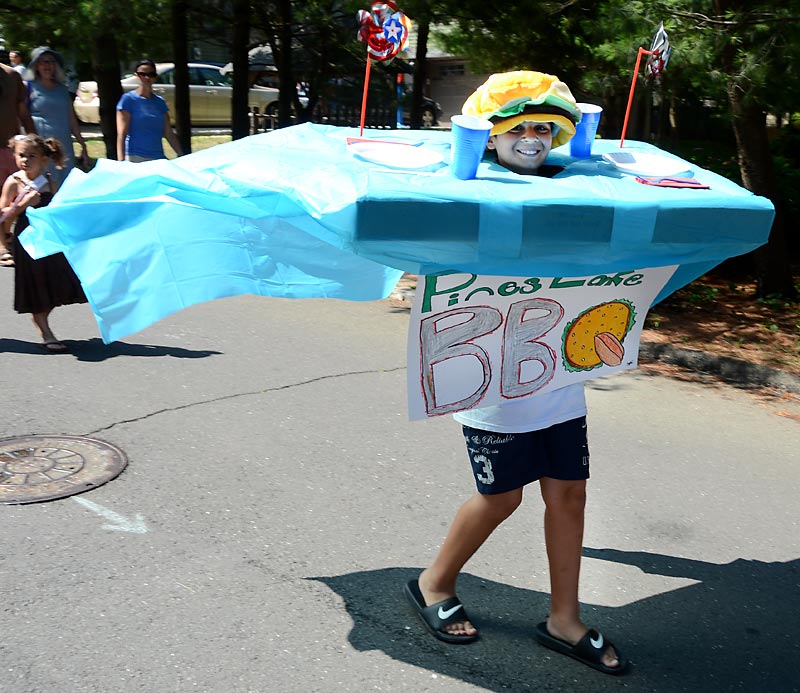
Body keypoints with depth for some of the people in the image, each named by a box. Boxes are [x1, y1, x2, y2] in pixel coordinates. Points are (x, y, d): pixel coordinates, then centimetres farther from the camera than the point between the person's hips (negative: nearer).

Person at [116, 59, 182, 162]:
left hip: (159, 158, 5)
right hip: (135, 157, -4)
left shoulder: (160, 102, 14)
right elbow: (121, 134, -6)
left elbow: (169, 134, 15)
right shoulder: (128, 99, 0)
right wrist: (121, 161, -16)